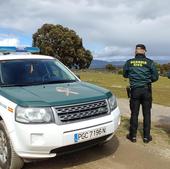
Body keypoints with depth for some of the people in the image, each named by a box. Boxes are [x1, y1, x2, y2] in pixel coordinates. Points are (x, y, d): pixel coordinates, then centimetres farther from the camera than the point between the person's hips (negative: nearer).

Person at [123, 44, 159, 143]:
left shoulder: (129, 62, -2)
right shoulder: (150, 62, -6)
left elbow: (125, 75, 10)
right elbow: (155, 77, -4)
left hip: (135, 90, 1)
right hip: (146, 90, -1)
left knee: (134, 113, 8)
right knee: (147, 114, 9)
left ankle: (133, 136, 16)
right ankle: (146, 136, 16)